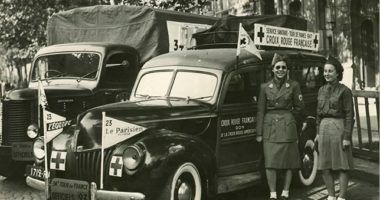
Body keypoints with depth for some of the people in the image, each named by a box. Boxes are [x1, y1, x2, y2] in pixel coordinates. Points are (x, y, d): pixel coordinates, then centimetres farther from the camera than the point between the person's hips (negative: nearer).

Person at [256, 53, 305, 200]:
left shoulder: (293, 85, 1)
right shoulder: (265, 87, 5)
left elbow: (299, 108, 8)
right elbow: (260, 110, 4)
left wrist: (288, 119, 10)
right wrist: (259, 133, 1)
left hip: (287, 127, -1)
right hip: (270, 128, 1)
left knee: (288, 162, 4)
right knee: (270, 163, -3)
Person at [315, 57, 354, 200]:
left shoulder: (344, 91, -7)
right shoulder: (322, 90, 10)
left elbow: (349, 115, -9)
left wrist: (347, 137, -13)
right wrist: (318, 133, 13)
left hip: (339, 128, -6)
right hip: (324, 128, 6)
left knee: (342, 166, 2)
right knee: (324, 166, 8)